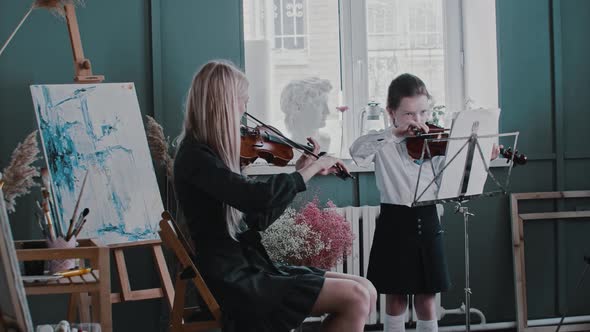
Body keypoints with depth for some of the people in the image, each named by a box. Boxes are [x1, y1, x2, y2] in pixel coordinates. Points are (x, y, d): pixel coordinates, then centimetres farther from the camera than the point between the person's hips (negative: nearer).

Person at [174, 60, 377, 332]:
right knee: (354, 298, -18)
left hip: (252, 268, 9)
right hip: (234, 283, -9)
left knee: (366, 290, 0)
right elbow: (259, 196, -28)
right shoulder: (194, 157, -14)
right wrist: (310, 169, -13)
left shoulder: (210, 154, 14)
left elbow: (258, 217, 19)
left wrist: (302, 170, 15)